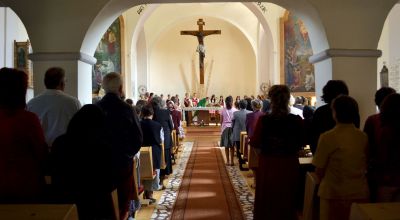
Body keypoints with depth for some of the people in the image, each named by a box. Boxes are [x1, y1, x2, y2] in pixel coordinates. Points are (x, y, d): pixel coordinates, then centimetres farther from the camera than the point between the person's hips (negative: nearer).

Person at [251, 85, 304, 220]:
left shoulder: (263, 120, -18)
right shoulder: (297, 120, -12)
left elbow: (255, 143, -12)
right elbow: (301, 143, 1)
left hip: (268, 165, -1)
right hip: (289, 165, 2)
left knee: (267, 201, 17)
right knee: (287, 201, 21)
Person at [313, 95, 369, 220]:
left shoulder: (327, 137, -17)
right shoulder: (364, 137, -4)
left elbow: (319, 171, -11)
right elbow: (365, 167, 8)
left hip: (335, 194, -4)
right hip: (360, 193, 4)